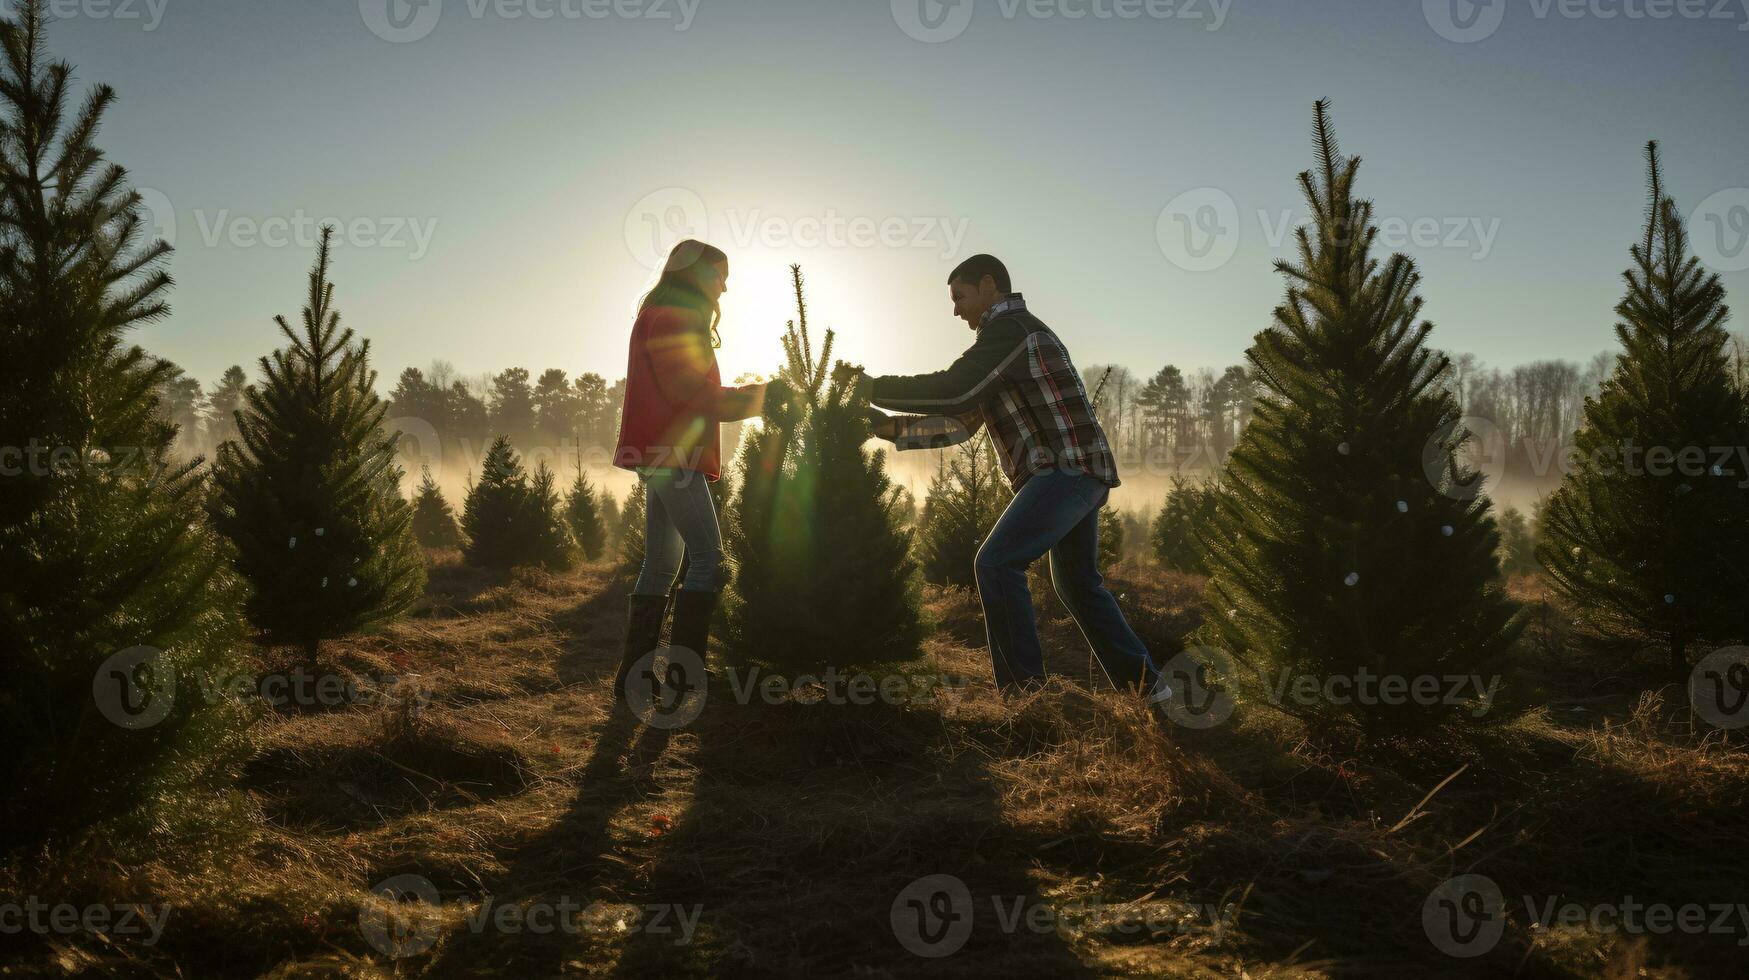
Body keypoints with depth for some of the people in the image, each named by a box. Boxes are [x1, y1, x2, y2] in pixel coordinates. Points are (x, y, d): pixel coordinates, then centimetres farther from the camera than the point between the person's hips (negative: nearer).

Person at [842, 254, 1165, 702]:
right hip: (1079, 473, 11)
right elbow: (961, 422, 20)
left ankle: (1022, 685, -14)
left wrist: (875, 389, -11)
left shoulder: (1009, 327, -8)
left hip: (1066, 468, -11)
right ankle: (1143, 681, 25)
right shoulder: (1008, 339, 23)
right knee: (1078, 583, 18)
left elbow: (953, 391, -20)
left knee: (997, 562, -16)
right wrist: (893, 428, 10)